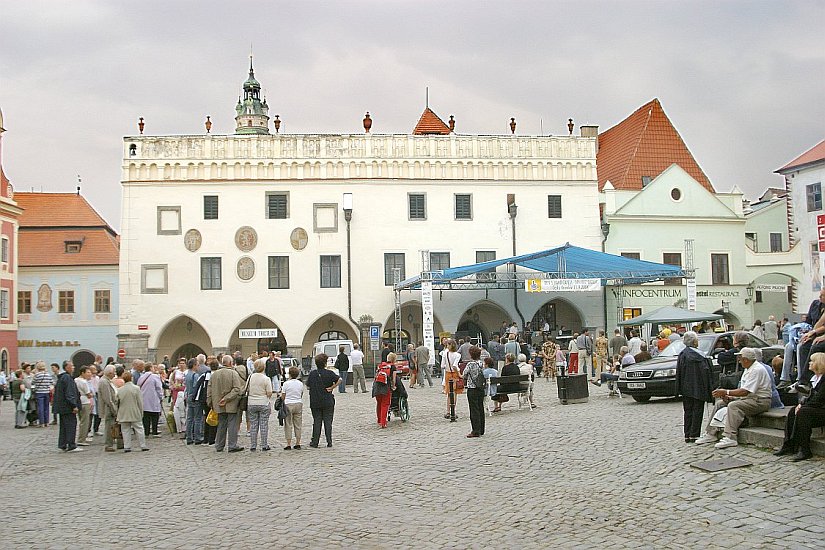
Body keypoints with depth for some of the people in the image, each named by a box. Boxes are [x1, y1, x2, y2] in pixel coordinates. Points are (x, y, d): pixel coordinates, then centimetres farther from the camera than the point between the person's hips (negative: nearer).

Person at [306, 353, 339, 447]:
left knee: (317, 422, 8)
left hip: (315, 402, 2)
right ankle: (329, 442, 4)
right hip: (328, 402, -2)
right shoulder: (329, 373, -7)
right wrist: (331, 388, -13)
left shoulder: (312, 374, -1)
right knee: (328, 421, 5)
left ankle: (315, 442, 9)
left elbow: (308, 386, 2)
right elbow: (338, 380, -20)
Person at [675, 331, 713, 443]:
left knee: (688, 411, 11)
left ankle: (687, 435, 10)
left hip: (686, 389, 5)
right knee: (697, 411, 2)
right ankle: (694, 435, 0)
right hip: (698, 388, -5)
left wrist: (679, 390, 11)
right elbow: (705, 371, -13)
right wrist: (708, 389, -6)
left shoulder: (682, 355, 3)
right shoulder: (699, 355, -13)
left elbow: (678, 373, 6)